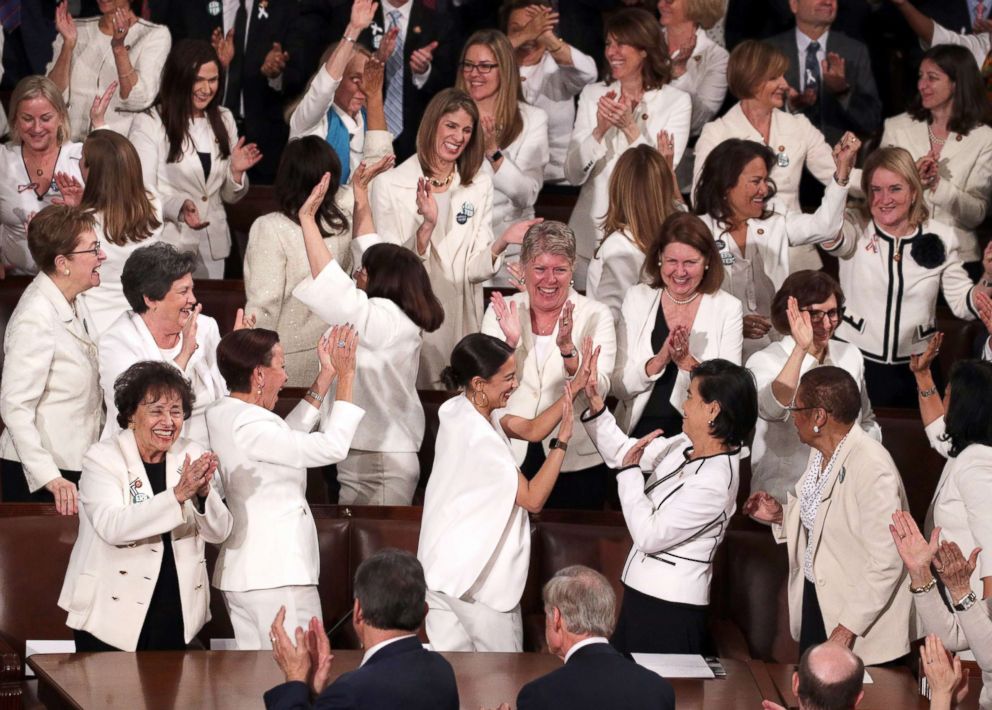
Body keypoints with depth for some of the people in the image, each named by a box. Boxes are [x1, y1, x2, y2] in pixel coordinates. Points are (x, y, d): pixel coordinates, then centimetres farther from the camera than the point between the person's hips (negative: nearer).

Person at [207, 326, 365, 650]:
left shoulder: (220, 415, 8)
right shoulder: (251, 427, -21)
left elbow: (289, 434, 20)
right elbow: (332, 447, -20)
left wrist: (326, 374, 19)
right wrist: (346, 377, -10)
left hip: (238, 574, 10)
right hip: (278, 577, -10)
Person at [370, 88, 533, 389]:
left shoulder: (479, 186, 8)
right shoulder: (389, 184, -3)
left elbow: (474, 270, 2)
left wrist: (501, 243, -17)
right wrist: (426, 226, -23)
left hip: (458, 322, 3)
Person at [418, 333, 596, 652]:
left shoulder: (457, 410, 1)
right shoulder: (480, 438, -26)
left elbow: (531, 430, 5)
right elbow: (533, 498, -21)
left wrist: (575, 386, -3)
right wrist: (563, 440, -21)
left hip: (445, 563, 9)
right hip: (478, 575, -9)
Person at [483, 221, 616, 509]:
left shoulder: (596, 315, -2)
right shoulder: (501, 312, 3)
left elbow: (598, 389, -14)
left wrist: (567, 348, -29)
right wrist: (509, 344, -21)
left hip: (575, 461, -1)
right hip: (509, 456, 1)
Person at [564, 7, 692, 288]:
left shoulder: (677, 102, -2)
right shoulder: (593, 95, 6)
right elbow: (573, 174, 0)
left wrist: (630, 128, -20)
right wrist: (599, 131, -15)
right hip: (591, 233, 2)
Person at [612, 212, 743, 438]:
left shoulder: (728, 308, 2)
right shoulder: (637, 299, 6)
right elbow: (619, 387, 2)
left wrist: (687, 361, -17)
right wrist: (660, 360, -15)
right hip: (640, 432, 1)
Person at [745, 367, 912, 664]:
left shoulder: (873, 467, -24)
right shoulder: (821, 453, 4)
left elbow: (886, 561, -25)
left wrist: (848, 627, -23)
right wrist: (782, 516, 2)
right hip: (815, 598, 9)